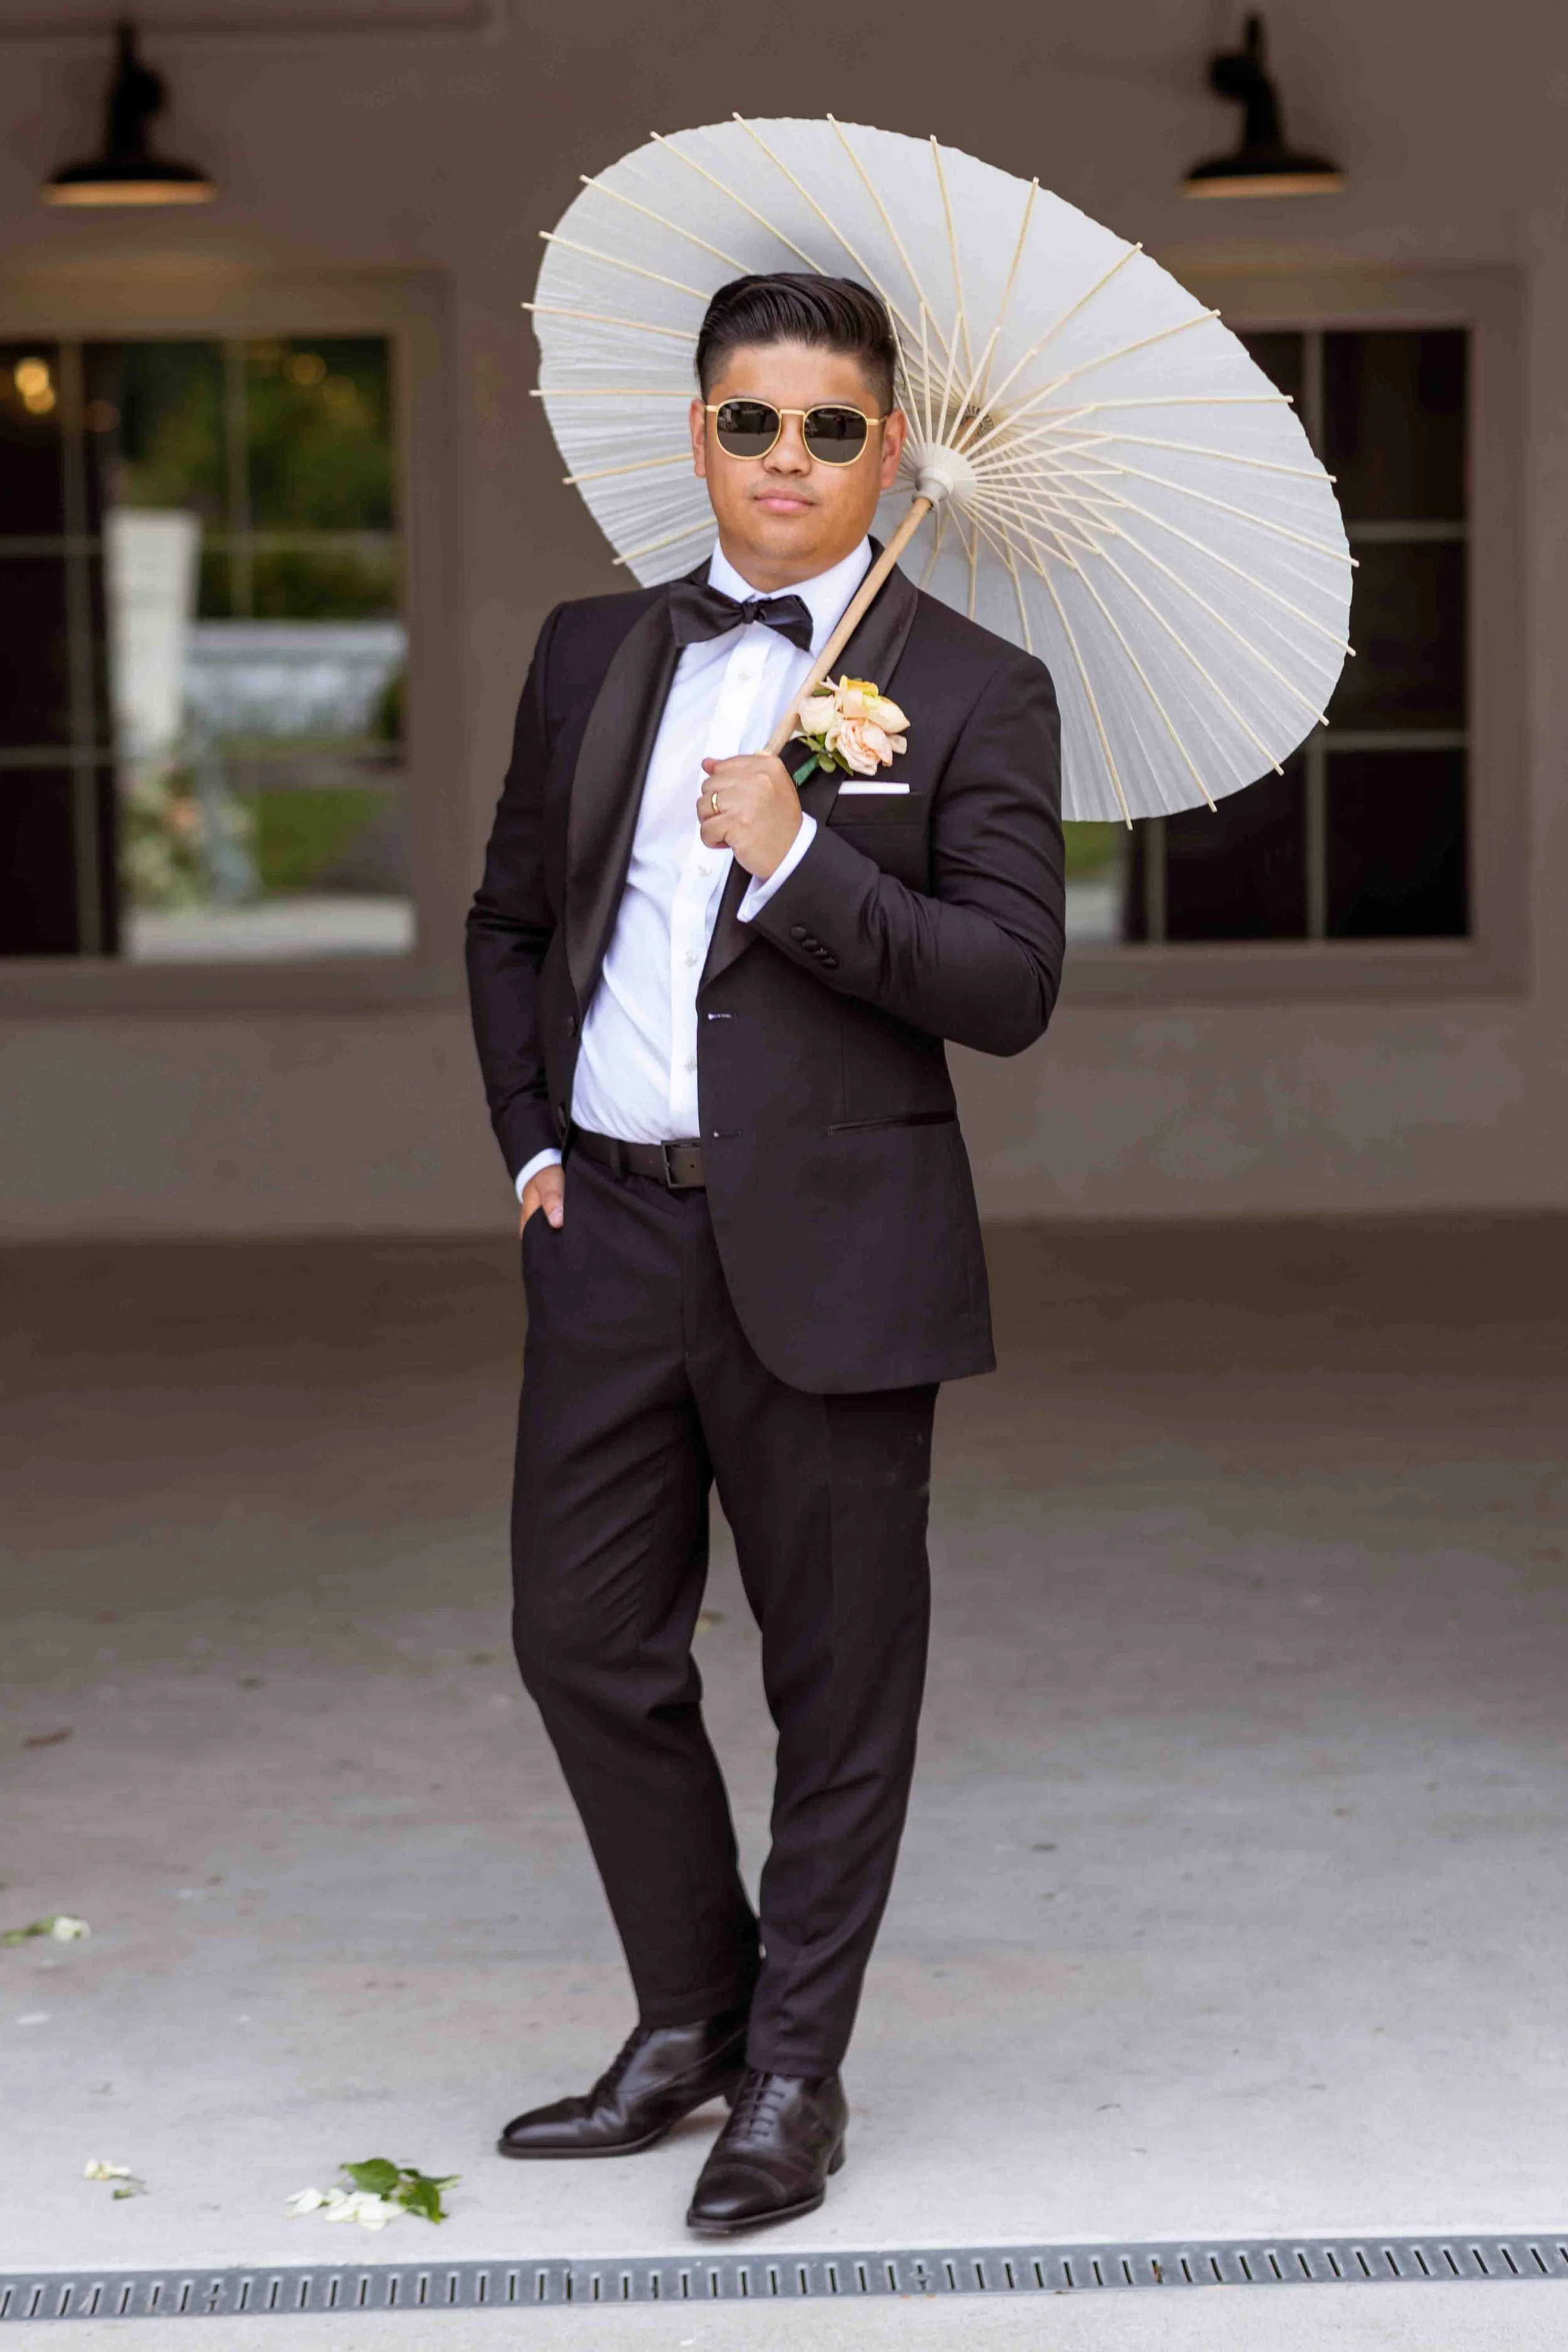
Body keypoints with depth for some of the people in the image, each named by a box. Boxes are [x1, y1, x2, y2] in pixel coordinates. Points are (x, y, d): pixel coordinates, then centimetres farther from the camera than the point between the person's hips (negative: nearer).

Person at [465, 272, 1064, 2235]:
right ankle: (689, 2024, 27)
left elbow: (1011, 988, -10)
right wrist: (529, 1134, 8)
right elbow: (512, 918, 20)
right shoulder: (593, 652, 11)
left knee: (840, 1678, 5)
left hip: (830, 1246, -4)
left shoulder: (972, 692, -3)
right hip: (610, 1225, 4)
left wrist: (798, 858, -20)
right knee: (584, 1640, 9)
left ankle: (794, 2074, 19)